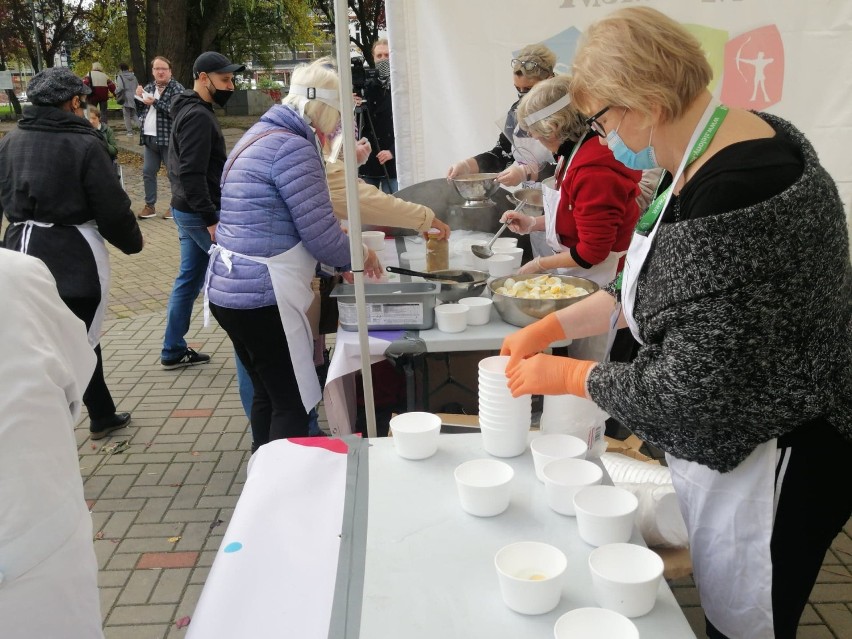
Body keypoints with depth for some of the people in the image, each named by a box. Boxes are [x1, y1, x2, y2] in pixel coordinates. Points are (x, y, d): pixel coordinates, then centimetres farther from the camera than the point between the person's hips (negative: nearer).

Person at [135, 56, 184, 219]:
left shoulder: (177, 88, -6)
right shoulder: (149, 87, 13)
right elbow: (140, 112, 17)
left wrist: (155, 102, -20)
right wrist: (138, 98, 0)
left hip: (169, 138, -6)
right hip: (150, 138, 7)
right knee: (148, 172, 9)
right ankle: (150, 206, 19)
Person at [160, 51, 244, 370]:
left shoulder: (188, 110, 15)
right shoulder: (198, 116, -18)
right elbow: (192, 174, -25)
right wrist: (211, 219, -25)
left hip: (186, 211, 10)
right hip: (200, 213, -10)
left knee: (188, 279, 14)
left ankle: (174, 351, 21)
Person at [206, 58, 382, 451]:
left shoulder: (262, 134, 16)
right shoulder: (293, 147, -15)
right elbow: (320, 234, -16)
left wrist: (338, 260, 19)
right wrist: (357, 256, 3)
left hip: (229, 288, 10)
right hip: (262, 298, -10)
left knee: (268, 395, 19)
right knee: (293, 404, 0)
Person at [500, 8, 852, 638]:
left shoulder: (726, 206, -31)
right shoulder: (728, 141, 0)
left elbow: (686, 387, -25)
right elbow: (651, 282, 11)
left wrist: (566, 374, -11)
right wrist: (552, 327, 7)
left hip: (772, 461, -9)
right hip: (735, 433, 9)